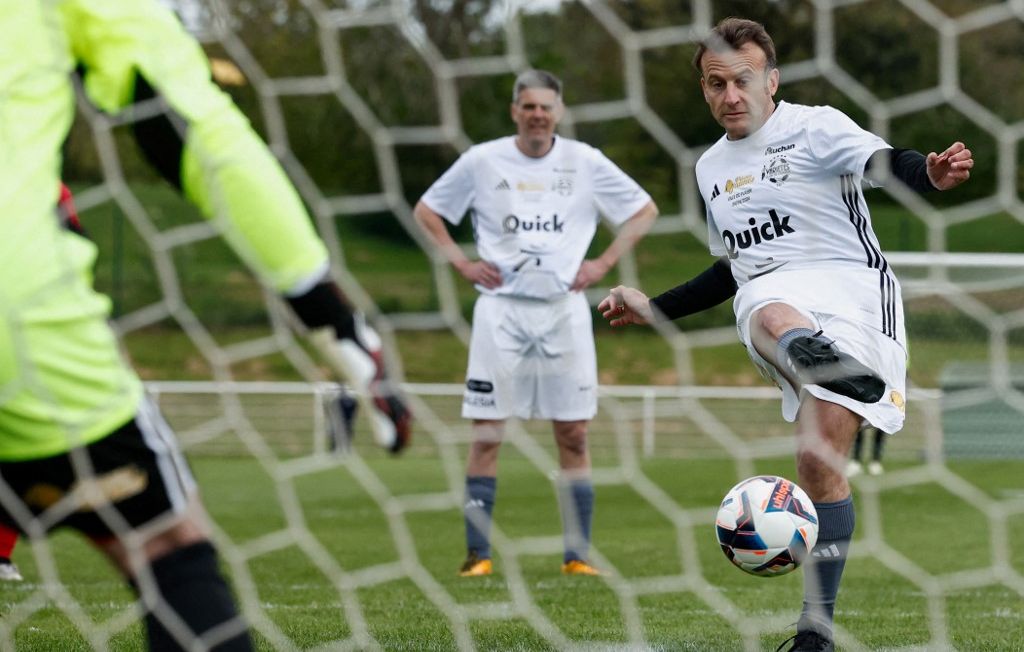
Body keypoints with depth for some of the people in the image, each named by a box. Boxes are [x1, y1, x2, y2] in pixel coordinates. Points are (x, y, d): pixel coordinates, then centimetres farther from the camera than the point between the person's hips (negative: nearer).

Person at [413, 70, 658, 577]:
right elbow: (426, 212, 12)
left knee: (573, 434, -1)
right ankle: (477, 554, 0)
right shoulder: (482, 161, 2)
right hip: (500, 309, -1)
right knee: (487, 434, -4)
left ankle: (577, 555, 4)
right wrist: (462, 263, 2)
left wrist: (603, 263, 4)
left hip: (563, 307, 1)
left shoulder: (585, 163, 3)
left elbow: (645, 211, 14)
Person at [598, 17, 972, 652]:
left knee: (821, 466, -16)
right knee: (767, 316, -37)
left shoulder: (815, 127, 1)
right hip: (772, 291, 5)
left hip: (849, 280, -5)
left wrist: (930, 173, -42)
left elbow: (883, 161, -19)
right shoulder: (711, 168, 22)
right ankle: (821, 360, -70)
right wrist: (654, 308, 37)